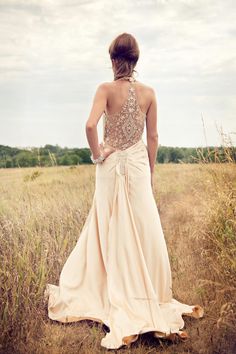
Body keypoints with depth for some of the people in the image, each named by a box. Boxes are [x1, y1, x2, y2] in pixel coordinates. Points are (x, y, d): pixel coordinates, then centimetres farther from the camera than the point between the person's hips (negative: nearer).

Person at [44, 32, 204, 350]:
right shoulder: (149, 93, -1)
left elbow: (90, 125, -24)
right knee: (143, 231, 7)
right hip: (138, 165, 2)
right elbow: (153, 137, 3)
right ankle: (148, 296, 17)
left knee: (112, 231, 9)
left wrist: (97, 154, -8)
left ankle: (119, 296, 18)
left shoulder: (106, 89, -9)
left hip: (111, 166, -1)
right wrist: (151, 172, 12)